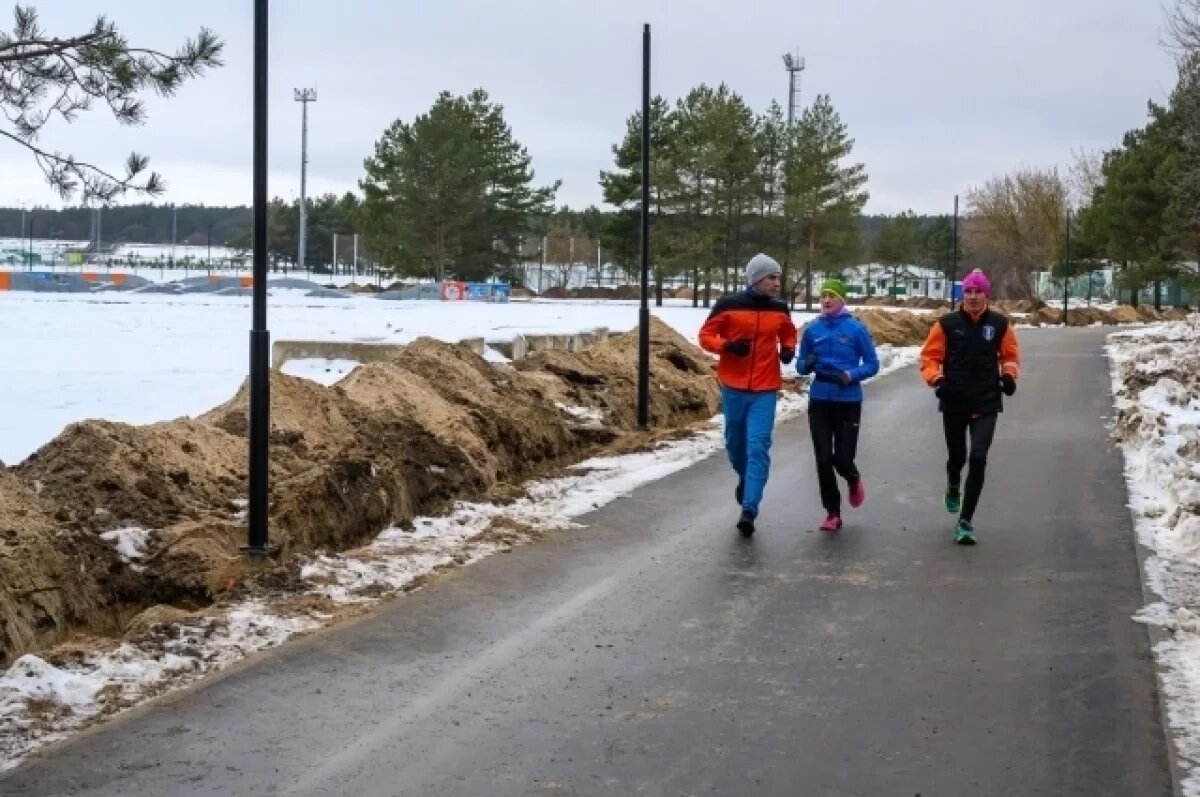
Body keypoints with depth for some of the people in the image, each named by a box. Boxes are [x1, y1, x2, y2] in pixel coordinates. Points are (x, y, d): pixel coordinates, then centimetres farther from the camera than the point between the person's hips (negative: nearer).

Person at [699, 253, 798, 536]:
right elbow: (705, 335, -2)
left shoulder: (780, 310, 3)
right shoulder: (728, 306, -8)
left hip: (765, 391, 0)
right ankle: (745, 478, 47)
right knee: (735, 443, 15)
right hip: (733, 388, 0)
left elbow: (788, 334, 21)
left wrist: (788, 349, -1)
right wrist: (727, 346, -21)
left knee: (758, 448, -11)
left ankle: (749, 509, -13)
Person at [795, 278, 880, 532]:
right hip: (819, 402, 2)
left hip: (848, 402, -2)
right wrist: (807, 365, -15)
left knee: (842, 458, -4)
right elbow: (801, 366, 8)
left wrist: (851, 375, -19)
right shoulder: (812, 328, 1)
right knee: (823, 459, 0)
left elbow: (872, 365, -1)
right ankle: (832, 513, 14)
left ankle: (854, 480, 34)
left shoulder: (857, 328, -6)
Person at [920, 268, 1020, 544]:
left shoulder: (999, 324, -1)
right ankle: (953, 487, 52)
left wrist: (1009, 375, -6)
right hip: (954, 402, 0)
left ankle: (965, 521, -6)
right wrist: (936, 378, -16)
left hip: (986, 403, 0)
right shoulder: (947, 323, -5)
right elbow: (929, 356, 1)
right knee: (957, 456, 14)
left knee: (978, 459, -13)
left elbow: (1010, 355, 13)